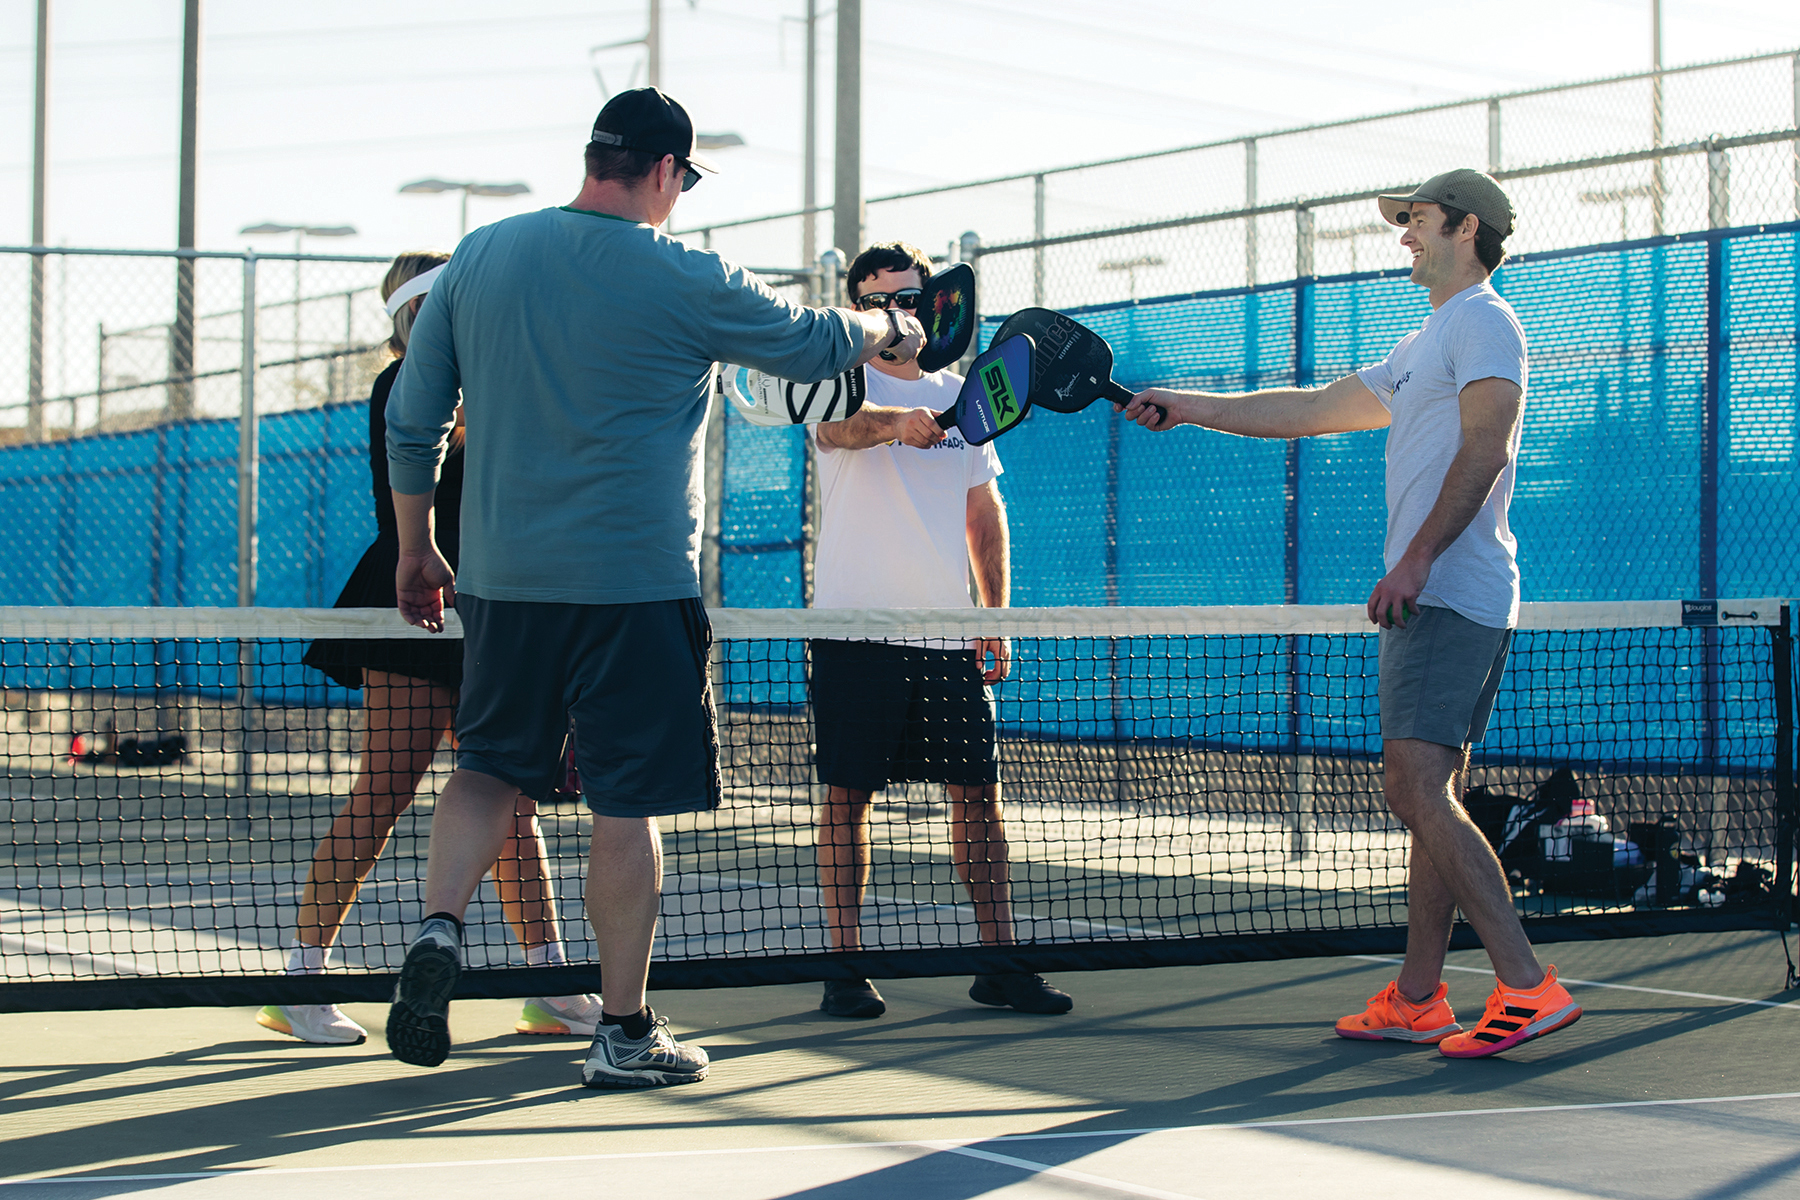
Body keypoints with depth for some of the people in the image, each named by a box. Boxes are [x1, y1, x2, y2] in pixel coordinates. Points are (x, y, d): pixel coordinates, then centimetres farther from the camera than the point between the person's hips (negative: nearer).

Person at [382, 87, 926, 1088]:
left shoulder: (479, 257, 5)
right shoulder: (688, 282, -8)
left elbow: (413, 420, 9)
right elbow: (818, 344, 6)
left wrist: (417, 548, 20)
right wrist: (892, 329, 28)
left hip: (501, 579, 4)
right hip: (634, 583, -4)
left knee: (493, 767, 17)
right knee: (629, 801, 3)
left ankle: (440, 931, -6)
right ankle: (625, 1032, 9)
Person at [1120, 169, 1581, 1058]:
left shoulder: (1482, 321, -5)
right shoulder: (1424, 349, 27)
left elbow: (1485, 444, -18)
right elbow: (1311, 409, 33)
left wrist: (1417, 557, -26)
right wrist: (1186, 408, 31)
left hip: (1450, 592, -10)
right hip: (1436, 601, 10)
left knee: (1418, 788, -18)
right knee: (1425, 798, 9)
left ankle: (1528, 987, -22)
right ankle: (1417, 999, 11)